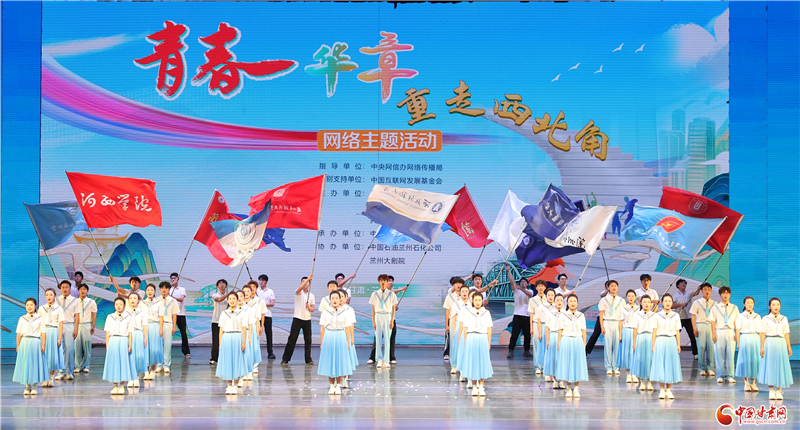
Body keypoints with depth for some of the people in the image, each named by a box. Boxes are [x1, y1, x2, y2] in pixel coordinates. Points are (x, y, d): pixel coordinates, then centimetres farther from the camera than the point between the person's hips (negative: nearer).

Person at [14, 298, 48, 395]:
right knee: (25, 364, 2)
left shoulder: (40, 318, 3)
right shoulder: (22, 319, 8)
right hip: (24, 343, 2)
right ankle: (27, 386, 11)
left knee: (35, 363, 1)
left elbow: (43, 332, 1)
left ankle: (34, 386, 9)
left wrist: (43, 345, -5)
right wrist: (18, 346, 3)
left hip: (36, 342, -1)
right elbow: (19, 333, 8)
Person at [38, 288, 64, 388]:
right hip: (44, 333, 1)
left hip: (54, 333, -1)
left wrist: (60, 338, -7)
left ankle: (51, 377, 11)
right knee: (44, 355, -2)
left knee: (53, 354, 0)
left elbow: (60, 324, 0)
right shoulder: (41, 308, 9)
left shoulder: (59, 309, 3)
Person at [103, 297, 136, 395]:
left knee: (123, 362, 0)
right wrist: (107, 346, 2)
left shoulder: (128, 318, 3)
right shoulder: (110, 317, 8)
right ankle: (115, 385, 11)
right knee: (113, 363, 3)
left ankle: (122, 385, 9)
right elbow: (107, 333, 8)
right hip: (112, 342, 1)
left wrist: (130, 346, -5)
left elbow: (130, 334, 2)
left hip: (124, 342, -1)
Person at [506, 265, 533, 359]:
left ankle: (526, 351, 15)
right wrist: (509, 271, -9)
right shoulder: (516, 290, 9)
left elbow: (529, 294, -12)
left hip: (527, 316, 2)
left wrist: (521, 289, -26)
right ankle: (511, 351, -5)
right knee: (514, 335, -6)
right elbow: (512, 281, -2)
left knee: (527, 335, 6)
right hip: (518, 316, -2)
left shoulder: (530, 291, 12)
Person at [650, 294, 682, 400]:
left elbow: (677, 331, 8)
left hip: (671, 342, 1)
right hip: (660, 342, -1)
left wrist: (678, 345, 3)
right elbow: (654, 331, 4)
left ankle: (668, 390, 10)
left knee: (671, 364, 2)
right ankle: (662, 390, 7)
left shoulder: (676, 316, 7)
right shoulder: (657, 316, 3)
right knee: (660, 364, -1)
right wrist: (653, 345, 0)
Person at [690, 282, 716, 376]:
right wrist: (694, 328, -4)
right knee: (701, 347, -3)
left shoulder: (714, 303, 11)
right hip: (700, 325, -1)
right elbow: (693, 316, 5)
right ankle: (702, 368, 5)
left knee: (711, 347, -5)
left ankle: (710, 368, 3)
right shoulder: (697, 303, 7)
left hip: (711, 325, 1)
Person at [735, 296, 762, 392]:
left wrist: (761, 344, 6)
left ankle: (753, 382, 10)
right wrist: (738, 343, -4)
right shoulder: (741, 316, 4)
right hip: (744, 339, -2)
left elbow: (760, 331, 10)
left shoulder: (757, 317, 11)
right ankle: (746, 383, 8)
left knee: (755, 360, 0)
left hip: (755, 339, 2)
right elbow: (738, 330, 2)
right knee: (745, 360, -1)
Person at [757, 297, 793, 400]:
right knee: (770, 366, -1)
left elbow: (786, 334, 10)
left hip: (781, 344, 2)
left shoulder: (784, 319, 11)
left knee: (780, 366, 2)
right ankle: (771, 390, 6)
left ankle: (779, 391, 8)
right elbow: (763, 334, -1)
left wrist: (789, 347, 6)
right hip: (769, 344, -2)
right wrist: (762, 347, -6)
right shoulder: (765, 319, 2)